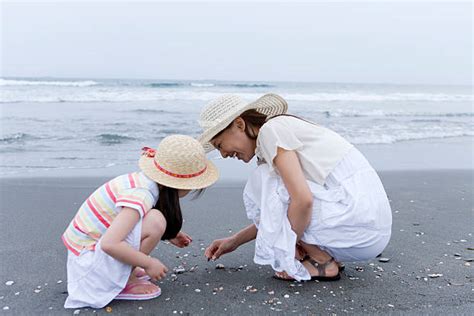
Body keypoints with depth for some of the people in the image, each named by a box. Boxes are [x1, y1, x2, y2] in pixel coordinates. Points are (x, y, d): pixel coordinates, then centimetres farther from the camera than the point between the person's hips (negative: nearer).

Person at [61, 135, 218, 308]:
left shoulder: (142, 179, -2)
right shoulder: (142, 195, -27)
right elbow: (109, 244, -35)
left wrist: (168, 234, 12)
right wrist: (148, 263, -22)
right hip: (88, 260, -9)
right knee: (155, 221, -24)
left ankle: (125, 272, 11)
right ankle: (122, 283, -7)